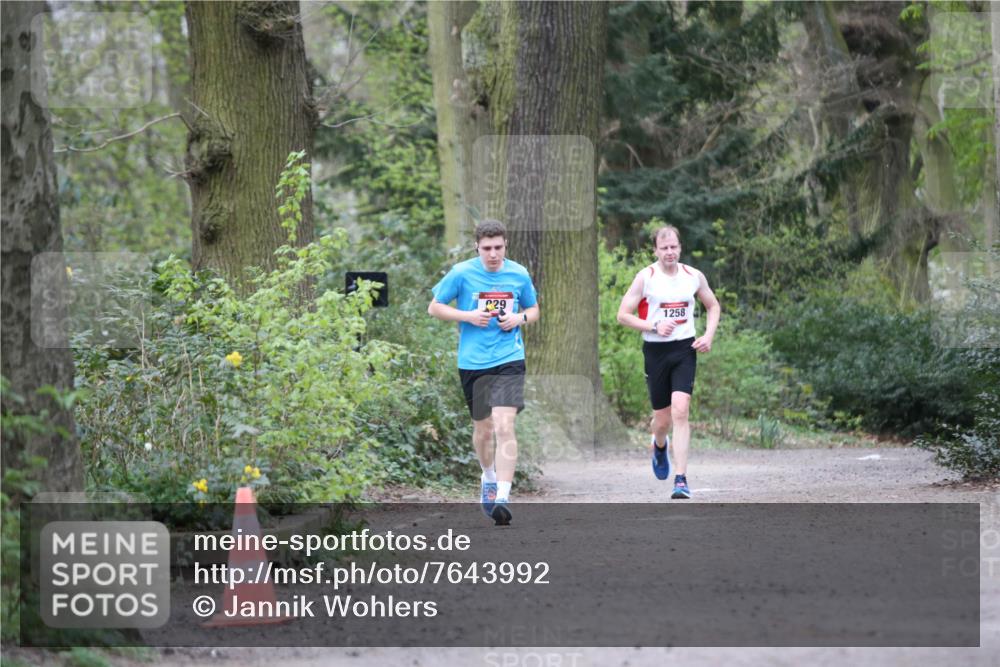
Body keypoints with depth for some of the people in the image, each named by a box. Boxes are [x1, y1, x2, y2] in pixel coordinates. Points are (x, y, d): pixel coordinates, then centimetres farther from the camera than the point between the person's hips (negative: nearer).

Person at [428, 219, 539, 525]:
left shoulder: (519, 274, 1)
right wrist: (468, 316, -12)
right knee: (482, 428, 14)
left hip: (508, 360, -1)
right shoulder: (461, 273, -4)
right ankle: (489, 478, 42)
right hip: (472, 362, 1)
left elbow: (534, 309, 16)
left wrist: (520, 318, -7)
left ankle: (502, 497, -21)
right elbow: (434, 307, 3)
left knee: (504, 425, -17)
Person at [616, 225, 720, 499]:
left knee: (680, 411, -16)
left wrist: (708, 336, 3)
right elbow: (623, 315, -4)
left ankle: (681, 480, -16)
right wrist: (654, 327, -16)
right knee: (662, 419, 7)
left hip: (685, 349, 0)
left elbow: (713, 306, 19)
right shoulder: (646, 277, -5)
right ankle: (659, 445, 46)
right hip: (656, 351, 0)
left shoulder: (694, 276, 4)